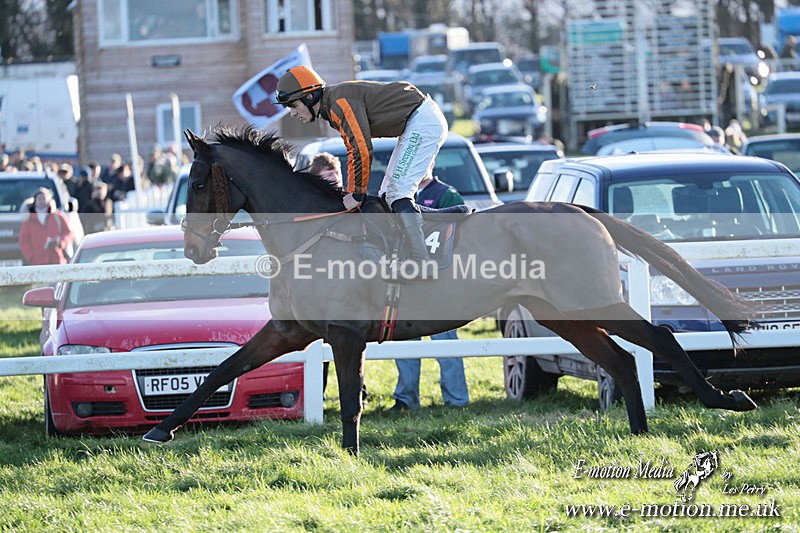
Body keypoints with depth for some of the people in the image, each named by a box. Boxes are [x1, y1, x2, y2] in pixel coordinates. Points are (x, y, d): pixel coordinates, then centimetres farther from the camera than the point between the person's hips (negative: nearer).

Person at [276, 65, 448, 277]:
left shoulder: (339, 102, -18)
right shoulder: (332, 108, 14)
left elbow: (362, 149, -22)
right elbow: (353, 151, 22)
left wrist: (357, 193, -13)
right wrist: (351, 193, 17)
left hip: (423, 120, -11)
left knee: (397, 194, -16)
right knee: (387, 195, 12)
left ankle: (422, 265, -20)